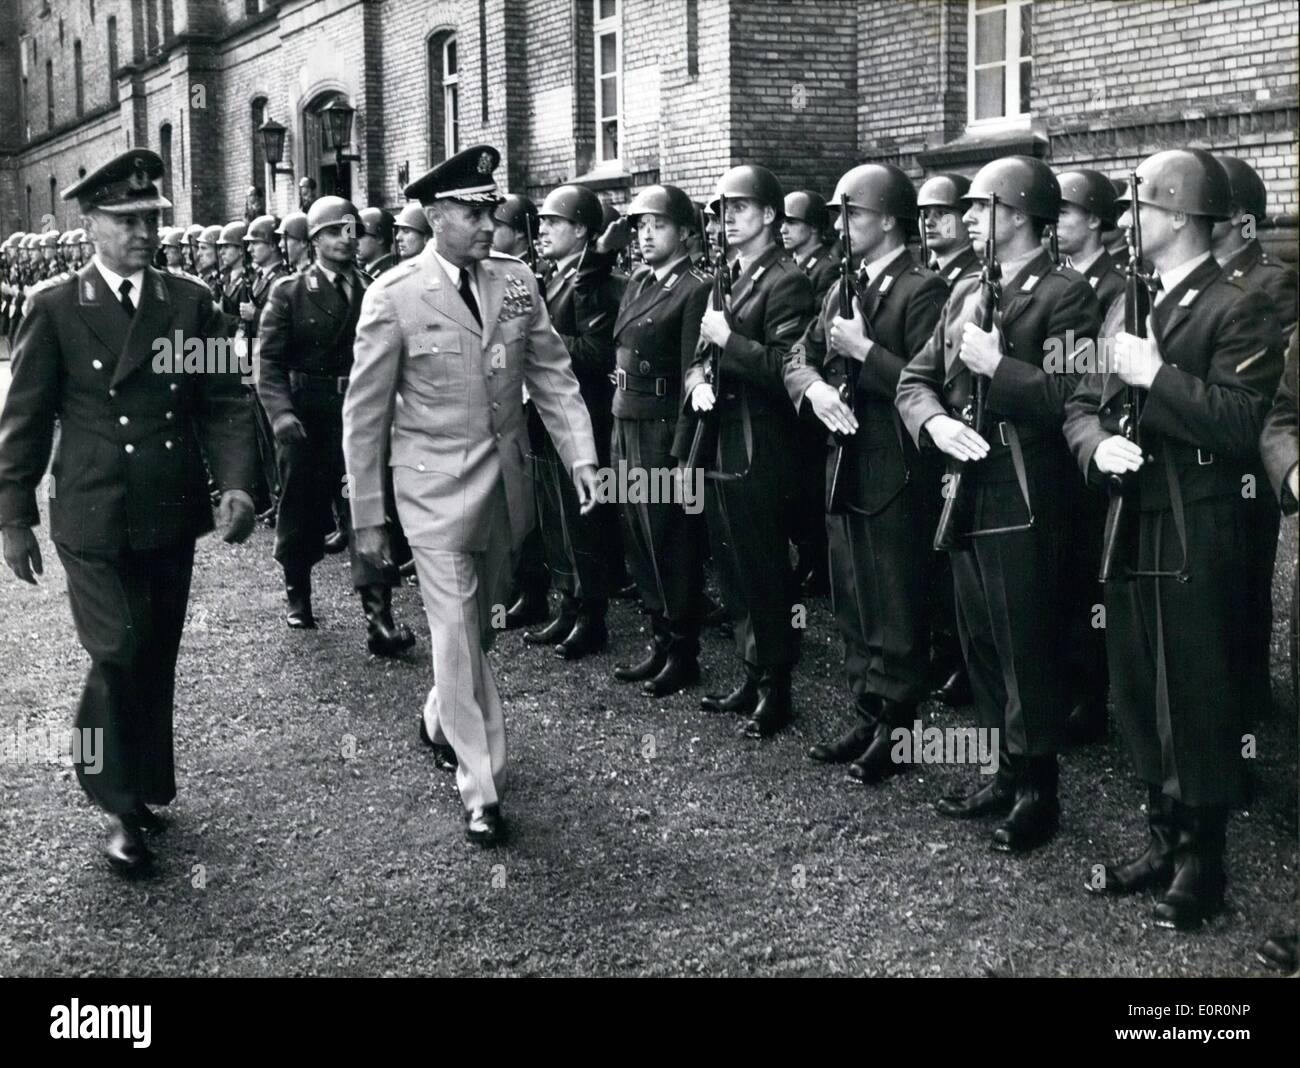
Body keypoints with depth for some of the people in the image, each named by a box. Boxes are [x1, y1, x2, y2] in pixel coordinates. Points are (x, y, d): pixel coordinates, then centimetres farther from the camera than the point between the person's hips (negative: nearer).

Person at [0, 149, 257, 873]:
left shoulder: (192, 303, 4)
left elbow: (225, 402, 2)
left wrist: (238, 482, -14)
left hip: (173, 517, 3)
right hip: (95, 521, -3)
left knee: (157, 662, 13)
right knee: (119, 658, -8)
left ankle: (147, 788, 31)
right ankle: (123, 808, 9)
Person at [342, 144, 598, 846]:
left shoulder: (516, 281, 1)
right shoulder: (394, 296, -11)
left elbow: (552, 374, 5)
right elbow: (364, 414, -6)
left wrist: (580, 456, -7)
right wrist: (367, 517, -5)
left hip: (506, 482, 5)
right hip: (437, 488, -5)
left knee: (484, 619, 18)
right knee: (458, 635, -3)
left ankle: (440, 719, 44)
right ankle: (481, 789, 6)